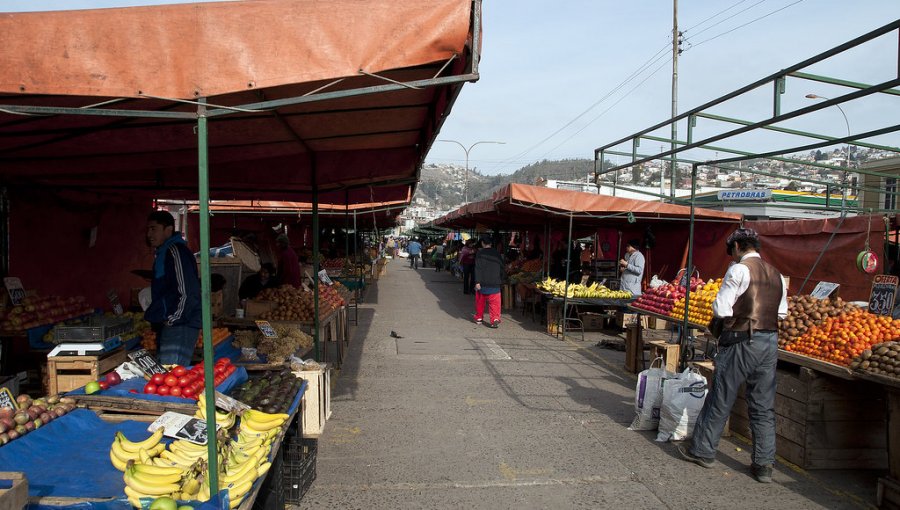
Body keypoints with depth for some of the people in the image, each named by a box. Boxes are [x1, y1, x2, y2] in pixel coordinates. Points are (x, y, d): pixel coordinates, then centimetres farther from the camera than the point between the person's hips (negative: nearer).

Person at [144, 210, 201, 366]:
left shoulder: (175, 251, -13)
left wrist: (173, 319, -14)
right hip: (169, 324, 10)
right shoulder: (164, 252, 20)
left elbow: (187, 292, -20)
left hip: (179, 325, -10)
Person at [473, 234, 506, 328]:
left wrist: (477, 282, -15)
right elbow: (502, 268, 12)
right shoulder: (497, 253, 7)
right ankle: (495, 319, -15)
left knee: (480, 301, 15)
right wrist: (501, 280, 22)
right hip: (495, 283, 2)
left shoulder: (480, 253, -5)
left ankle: (479, 318, 28)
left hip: (483, 282, -1)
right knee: (494, 302, 0)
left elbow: (478, 268, -12)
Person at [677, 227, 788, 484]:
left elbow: (721, 308, -15)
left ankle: (703, 450, 18)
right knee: (763, 406, 11)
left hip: (742, 341, -6)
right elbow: (782, 312, 13)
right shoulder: (777, 275, 11)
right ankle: (764, 464, 15)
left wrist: (718, 320, 5)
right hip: (770, 341, 6)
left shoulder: (739, 270, -11)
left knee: (721, 398, 6)